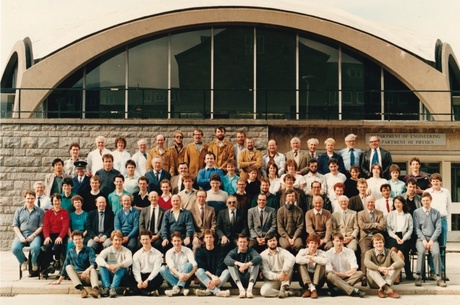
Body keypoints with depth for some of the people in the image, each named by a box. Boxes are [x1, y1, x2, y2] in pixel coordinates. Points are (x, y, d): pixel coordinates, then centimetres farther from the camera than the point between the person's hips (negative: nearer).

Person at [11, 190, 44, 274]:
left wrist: (33, 235, -12)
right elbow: (15, 225, 9)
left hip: (34, 235, -2)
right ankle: (23, 261, 5)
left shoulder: (40, 211, 9)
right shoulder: (19, 211, 15)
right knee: (14, 248, -28)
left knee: (35, 247, -35)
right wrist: (20, 236, -7)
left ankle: (34, 263, 0)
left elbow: (41, 226, 2)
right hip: (21, 234, 2)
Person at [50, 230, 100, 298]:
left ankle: (95, 289, -63)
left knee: (93, 270, -33)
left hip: (87, 276, -3)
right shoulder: (70, 251, 12)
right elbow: (65, 266, 20)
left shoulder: (89, 250, 1)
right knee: (69, 267, -24)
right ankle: (81, 289, -45)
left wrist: (87, 270, -36)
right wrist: (59, 280, 18)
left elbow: (94, 263, -15)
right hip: (76, 277, 3)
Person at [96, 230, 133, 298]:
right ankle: (106, 287, -34)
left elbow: (129, 261, -23)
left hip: (120, 275, -1)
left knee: (123, 267, -31)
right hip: (109, 275, 1)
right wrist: (107, 266, -37)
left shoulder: (126, 251, 0)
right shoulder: (107, 250, 3)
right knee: (101, 265, -24)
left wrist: (117, 265, -41)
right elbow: (98, 259, -17)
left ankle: (113, 288, -41)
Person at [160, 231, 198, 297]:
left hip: (184, 279, -1)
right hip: (174, 279, 1)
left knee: (189, 264, -25)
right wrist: (179, 274, -38)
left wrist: (189, 274, -37)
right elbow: (171, 266, -17)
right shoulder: (169, 253, 1)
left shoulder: (187, 251, 0)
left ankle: (177, 288, -40)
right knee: (162, 269, -24)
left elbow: (195, 265, -16)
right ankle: (182, 289, -38)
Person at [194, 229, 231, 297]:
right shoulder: (200, 251, 5)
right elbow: (202, 268, -7)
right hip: (205, 280, 0)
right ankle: (217, 291, -48)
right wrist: (212, 276, -25)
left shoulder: (220, 251, 5)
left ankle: (209, 290, -43)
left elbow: (220, 267, -7)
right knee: (198, 271, -30)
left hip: (218, 278, 0)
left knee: (227, 271, -27)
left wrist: (216, 278, -27)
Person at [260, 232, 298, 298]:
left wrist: (283, 272, -37)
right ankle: (287, 293, -22)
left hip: (283, 278, 1)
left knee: (289, 264, -24)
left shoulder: (282, 251, -1)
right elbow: (265, 272, -10)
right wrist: (277, 276, -28)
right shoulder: (263, 255, 1)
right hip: (272, 280, -1)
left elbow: (292, 258, -25)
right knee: (264, 291, -32)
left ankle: (283, 287, -27)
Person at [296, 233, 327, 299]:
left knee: (321, 264, -21)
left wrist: (311, 258, -18)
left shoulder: (321, 253, -1)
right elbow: (297, 259, -24)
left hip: (318, 280, 0)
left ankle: (309, 289, -29)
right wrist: (309, 260, -19)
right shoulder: (303, 251, 1)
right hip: (305, 280, 0)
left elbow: (324, 261, -27)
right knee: (301, 264, -21)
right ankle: (312, 288, -37)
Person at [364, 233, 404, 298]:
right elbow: (366, 262, -28)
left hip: (387, 280, 1)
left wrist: (390, 268, -39)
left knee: (397, 267, -20)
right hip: (375, 283, -1)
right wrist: (379, 268, -45)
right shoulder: (369, 252, -3)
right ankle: (388, 289, -45)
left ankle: (382, 289, -34)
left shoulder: (390, 252, 0)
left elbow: (401, 262, -19)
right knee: (370, 268, -29)